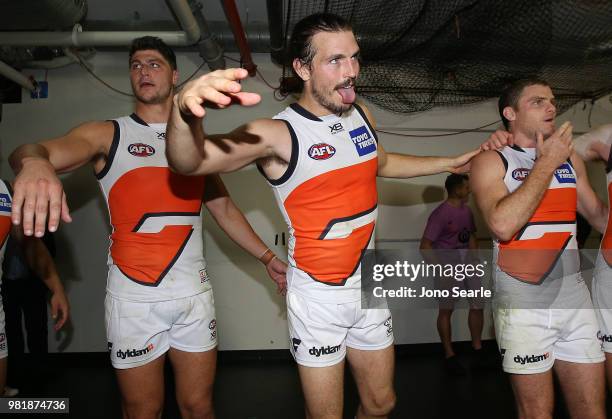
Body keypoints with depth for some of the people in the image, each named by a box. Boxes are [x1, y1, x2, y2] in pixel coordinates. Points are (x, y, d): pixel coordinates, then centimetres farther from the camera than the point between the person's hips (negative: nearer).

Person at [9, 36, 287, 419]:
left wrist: (268, 258, 7)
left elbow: (224, 209, 14)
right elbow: (44, 150, -20)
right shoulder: (107, 135, -1)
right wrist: (34, 162, -45)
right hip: (134, 298, -2)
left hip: (195, 294, 3)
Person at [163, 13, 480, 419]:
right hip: (319, 297, -5)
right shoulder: (278, 134, -20)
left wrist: (451, 163, 21)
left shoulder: (362, 116, 1)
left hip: (369, 287, 6)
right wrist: (185, 113, -56)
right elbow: (189, 162, -35)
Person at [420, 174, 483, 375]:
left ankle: (477, 348, 25)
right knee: (446, 309, 1)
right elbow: (425, 245, -14)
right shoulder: (440, 213, -13)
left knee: (478, 304, 8)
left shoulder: (466, 210, 11)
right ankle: (449, 356, 12)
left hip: (466, 261, 7)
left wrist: (475, 258, 6)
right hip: (447, 262, -7)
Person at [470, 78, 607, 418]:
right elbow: (502, 224, -22)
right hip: (523, 304, -5)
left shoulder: (570, 158, 12)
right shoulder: (492, 161, -4)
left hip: (575, 297, 5)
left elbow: (597, 213, 25)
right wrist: (547, 163, -13)